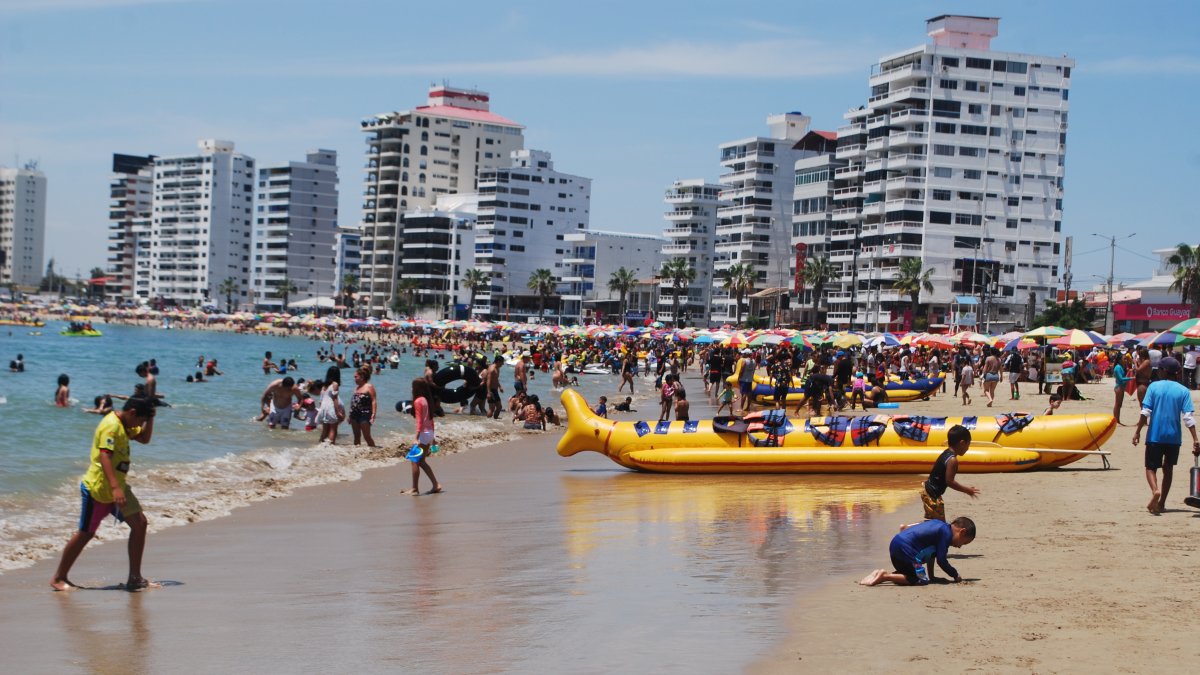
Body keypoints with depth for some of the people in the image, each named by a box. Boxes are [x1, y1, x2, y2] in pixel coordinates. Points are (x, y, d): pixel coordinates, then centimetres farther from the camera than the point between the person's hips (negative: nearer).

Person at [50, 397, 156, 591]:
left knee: (139, 523, -1)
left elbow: (144, 438, 24)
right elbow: (104, 456, -31)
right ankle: (59, 578, 16)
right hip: (98, 489, -9)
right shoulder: (111, 426, -20)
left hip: (117, 488, 9)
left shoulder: (124, 426, 9)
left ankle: (135, 578, 2)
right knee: (85, 533, 1)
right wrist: (115, 487, -40)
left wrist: (150, 418, 7)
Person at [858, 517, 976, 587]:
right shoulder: (946, 533, -6)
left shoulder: (940, 525, 23)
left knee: (907, 574, 25)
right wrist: (955, 575, 3)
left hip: (895, 544, 10)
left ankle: (880, 575, 8)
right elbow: (941, 560, -10)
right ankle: (885, 576, -16)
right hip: (905, 548, -10)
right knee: (921, 580, -10)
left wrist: (931, 575, 29)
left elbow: (932, 553, 29)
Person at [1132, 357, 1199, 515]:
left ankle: (1155, 490, -24)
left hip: (1155, 436, -2)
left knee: (1151, 467, 6)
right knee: (1168, 468, 17)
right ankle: (1161, 503, 19)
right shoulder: (1183, 391, -1)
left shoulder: (1154, 386, -4)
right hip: (1174, 437, 2)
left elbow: (1145, 412, -8)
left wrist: (1138, 431, -1)